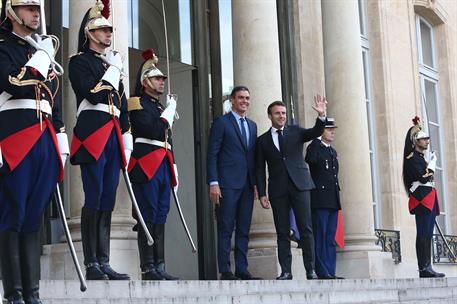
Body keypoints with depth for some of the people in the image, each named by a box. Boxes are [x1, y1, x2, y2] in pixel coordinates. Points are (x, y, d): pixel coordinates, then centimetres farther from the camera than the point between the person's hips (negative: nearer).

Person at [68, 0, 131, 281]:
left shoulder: (112, 64, 23)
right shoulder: (79, 61, 1)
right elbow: (92, 95, -14)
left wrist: (126, 136, 16)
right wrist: (113, 71, -5)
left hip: (113, 135, 7)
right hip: (93, 132, -7)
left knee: (108, 201, 6)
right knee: (94, 199, -9)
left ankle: (104, 263, 8)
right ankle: (92, 265, -6)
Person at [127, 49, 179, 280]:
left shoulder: (161, 107, 23)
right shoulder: (137, 103, -2)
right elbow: (153, 130, -17)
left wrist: (172, 167, 19)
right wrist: (169, 110, -6)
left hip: (163, 165, 8)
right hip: (146, 164, -8)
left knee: (160, 216, 6)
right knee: (148, 216, -9)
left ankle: (159, 267, 8)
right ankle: (147, 269, -7)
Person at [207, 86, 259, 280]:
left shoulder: (252, 125, 19)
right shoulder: (221, 122, 1)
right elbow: (212, 154, -5)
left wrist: (255, 182, 10)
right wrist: (213, 183, -13)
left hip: (247, 185, 6)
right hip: (228, 184, -6)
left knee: (244, 229, 6)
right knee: (226, 229, -4)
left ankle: (242, 269, 11)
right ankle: (225, 271, -2)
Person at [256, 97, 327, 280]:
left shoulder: (295, 131, 13)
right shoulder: (263, 140, 12)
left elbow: (315, 132, -3)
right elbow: (260, 170, 9)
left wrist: (321, 116, -22)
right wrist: (262, 194, 1)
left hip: (299, 185, 0)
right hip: (278, 189, 1)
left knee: (306, 229, -4)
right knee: (282, 232, 0)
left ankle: (311, 270, -1)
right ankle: (286, 271, 3)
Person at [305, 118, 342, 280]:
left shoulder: (333, 151, 21)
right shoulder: (314, 147, -3)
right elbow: (310, 160, -27)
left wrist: (336, 196, 18)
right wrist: (316, 139, -22)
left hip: (333, 200, 8)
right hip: (320, 199, -8)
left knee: (331, 238, 8)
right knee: (320, 236, -7)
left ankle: (330, 272, 10)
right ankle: (322, 272, -6)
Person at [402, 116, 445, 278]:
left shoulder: (421, 158, 21)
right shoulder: (412, 158, -9)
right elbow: (423, 178, -17)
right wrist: (432, 162, -7)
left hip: (429, 200, 10)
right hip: (422, 199, -10)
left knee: (427, 234, 7)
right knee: (423, 234, -11)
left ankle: (427, 268, 8)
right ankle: (424, 269, -12)